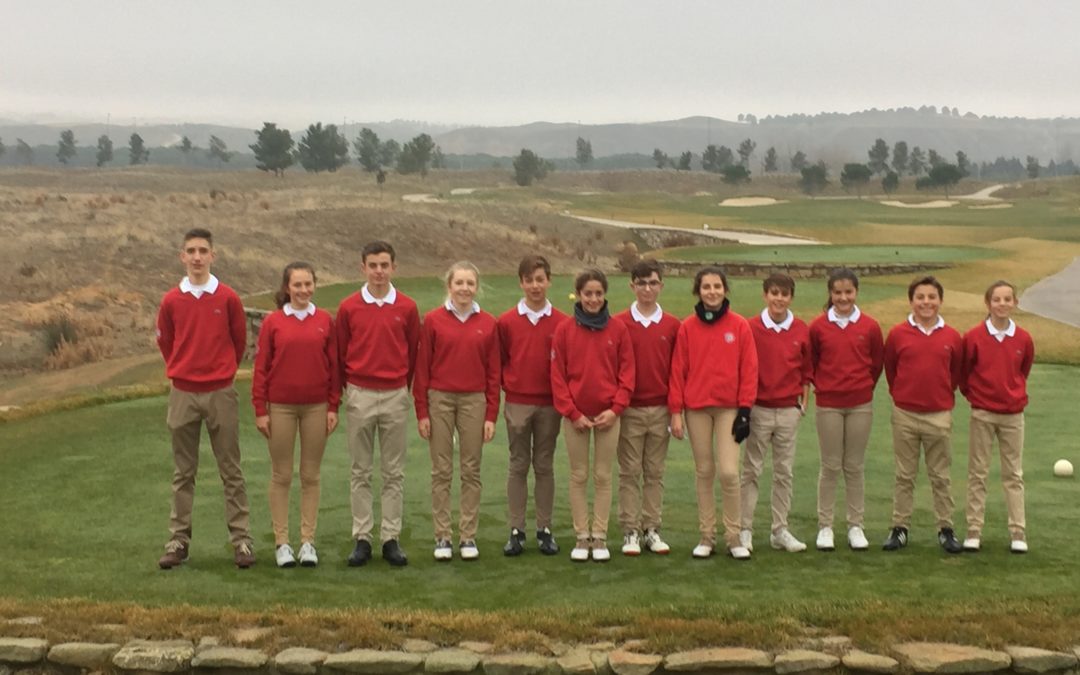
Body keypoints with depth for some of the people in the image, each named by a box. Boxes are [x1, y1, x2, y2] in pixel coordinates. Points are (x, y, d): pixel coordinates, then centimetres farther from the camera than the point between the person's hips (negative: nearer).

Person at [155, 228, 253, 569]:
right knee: (183, 473, 8)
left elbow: (239, 341, 7)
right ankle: (178, 540, 15)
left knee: (231, 471, 2)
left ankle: (241, 540, 7)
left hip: (220, 394, -1)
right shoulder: (171, 301, 2)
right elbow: (165, 342, 14)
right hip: (182, 395, 2)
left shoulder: (228, 298, -2)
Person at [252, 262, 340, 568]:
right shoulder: (272, 322, -1)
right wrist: (260, 411, -3)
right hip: (280, 407, -1)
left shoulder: (325, 320, 2)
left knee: (311, 476, 7)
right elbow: (260, 368, 0)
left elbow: (334, 366, 4)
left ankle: (308, 541, 14)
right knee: (281, 475, 5)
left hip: (316, 407, 1)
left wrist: (333, 407, 2)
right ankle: (281, 542, 13)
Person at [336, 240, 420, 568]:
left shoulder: (407, 308, 0)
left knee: (394, 472, 5)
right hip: (359, 396, 0)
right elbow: (340, 354, 6)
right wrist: (348, 390, 8)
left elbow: (414, 353, 7)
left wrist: (403, 386, 9)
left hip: (396, 396, 0)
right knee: (360, 471, 5)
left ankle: (391, 538, 12)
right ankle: (361, 539, 11)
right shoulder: (349, 308, 0)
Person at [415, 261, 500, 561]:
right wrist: (422, 412, -2)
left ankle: (468, 536, 14)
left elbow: (493, 373, 5)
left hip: (474, 401, 1)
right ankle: (442, 537, 11)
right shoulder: (433, 320, -1)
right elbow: (422, 369, 1)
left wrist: (491, 415, 2)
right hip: (440, 400, -1)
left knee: (471, 471, 6)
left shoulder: (488, 324, 3)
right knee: (441, 471, 4)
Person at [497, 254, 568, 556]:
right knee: (518, 466, 6)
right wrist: (509, 386, -2)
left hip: (550, 404, 0)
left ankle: (545, 529, 15)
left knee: (545, 466, 8)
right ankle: (516, 531, 11)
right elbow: (499, 361, 6)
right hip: (517, 404, 0)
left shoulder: (562, 323, -2)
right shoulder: (507, 321, 0)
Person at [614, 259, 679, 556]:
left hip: (660, 410, 2)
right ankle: (630, 531, 10)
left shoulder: (672, 326, 4)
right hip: (629, 410, -2)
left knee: (655, 473, 8)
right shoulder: (619, 323, -1)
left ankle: (651, 529, 16)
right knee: (629, 473, 3)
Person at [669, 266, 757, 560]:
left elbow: (749, 370, 0)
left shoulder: (740, 326, -1)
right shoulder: (687, 327, 2)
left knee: (729, 472, -7)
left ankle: (733, 537, 6)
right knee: (704, 472, 7)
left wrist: (745, 410, -5)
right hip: (696, 408, 1)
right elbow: (678, 370, 2)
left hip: (729, 408, -1)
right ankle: (706, 536, 16)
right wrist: (676, 411, -1)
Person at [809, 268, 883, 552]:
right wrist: (822, 386, 7)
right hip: (828, 405, -1)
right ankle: (824, 526, 12)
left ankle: (855, 526, 17)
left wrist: (863, 387, 10)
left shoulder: (869, 326, -2)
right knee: (830, 467, 4)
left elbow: (877, 363, 8)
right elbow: (811, 363, 7)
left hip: (861, 405, 1)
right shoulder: (818, 326, -4)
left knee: (855, 467, 8)